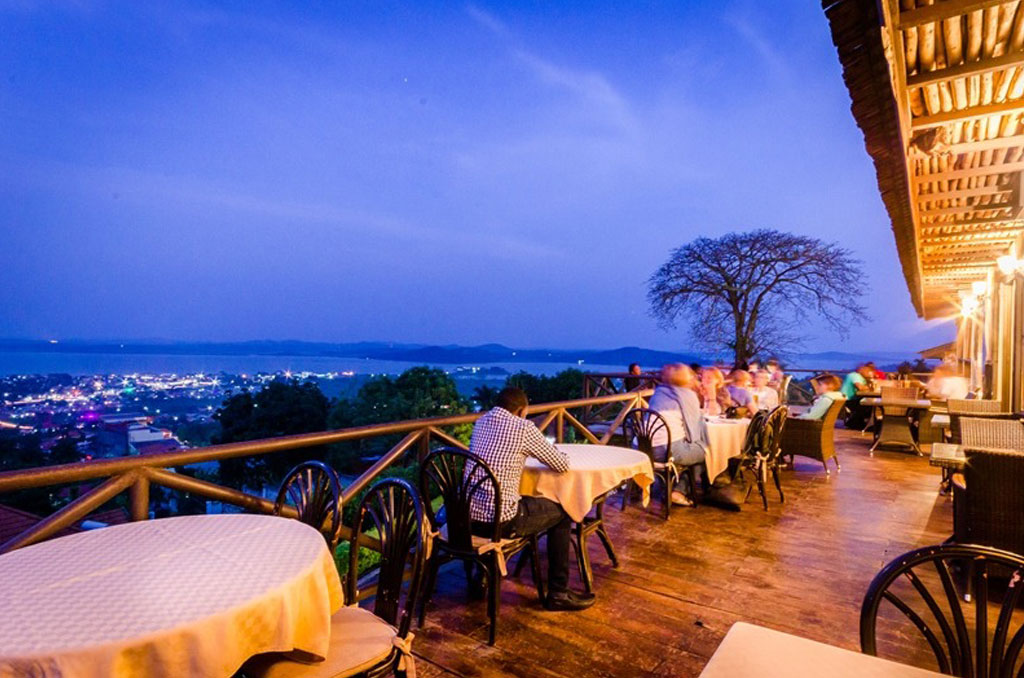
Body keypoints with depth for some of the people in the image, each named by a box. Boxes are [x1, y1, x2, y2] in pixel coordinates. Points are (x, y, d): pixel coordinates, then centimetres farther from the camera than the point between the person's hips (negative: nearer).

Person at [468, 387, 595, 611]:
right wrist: (546, 449, 21)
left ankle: (485, 575, 40)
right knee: (561, 513, 15)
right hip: (498, 519, -7)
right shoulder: (523, 427, -8)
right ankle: (558, 593, 22)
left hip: (469, 515, 7)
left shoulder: (480, 422, 11)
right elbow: (562, 464, 0)